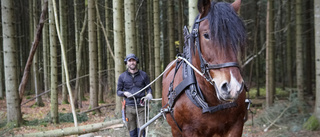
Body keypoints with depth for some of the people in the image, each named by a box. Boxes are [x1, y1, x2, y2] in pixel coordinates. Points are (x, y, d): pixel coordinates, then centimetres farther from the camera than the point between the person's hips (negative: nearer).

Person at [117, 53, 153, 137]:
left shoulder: (143, 75, 7)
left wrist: (149, 94, -9)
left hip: (141, 107, -1)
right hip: (129, 107, 1)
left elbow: (148, 88, 14)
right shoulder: (122, 77, 6)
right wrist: (124, 93, -12)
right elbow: (118, 91, 10)